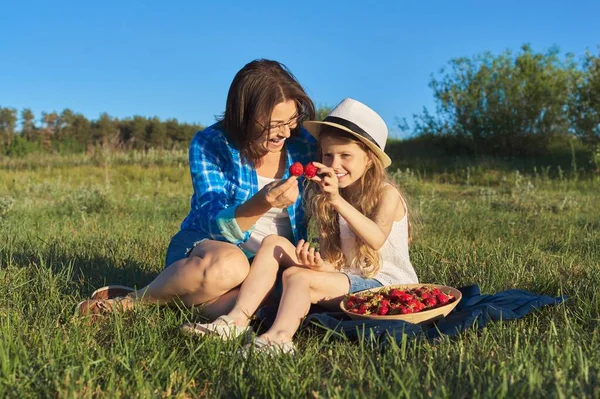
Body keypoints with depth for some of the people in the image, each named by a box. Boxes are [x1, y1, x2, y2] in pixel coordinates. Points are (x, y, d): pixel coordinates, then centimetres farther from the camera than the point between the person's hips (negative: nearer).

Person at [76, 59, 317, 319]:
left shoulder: (304, 146, -3)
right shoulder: (210, 144, -10)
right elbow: (217, 225, -19)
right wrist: (262, 203, -37)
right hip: (206, 246, -1)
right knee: (229, 265, -40)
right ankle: (133, 299, -14)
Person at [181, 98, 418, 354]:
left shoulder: (386, 194, -7)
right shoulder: (322, 198, 11)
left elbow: (376, 240, -29)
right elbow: (331, 259, 6)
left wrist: (337, 200, -39)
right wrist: (320, 264, -19)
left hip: (386, 285, -6)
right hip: (344, 278, 7)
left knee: (296, 275, -28)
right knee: (274, 243, -8)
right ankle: (238, 320, -21)